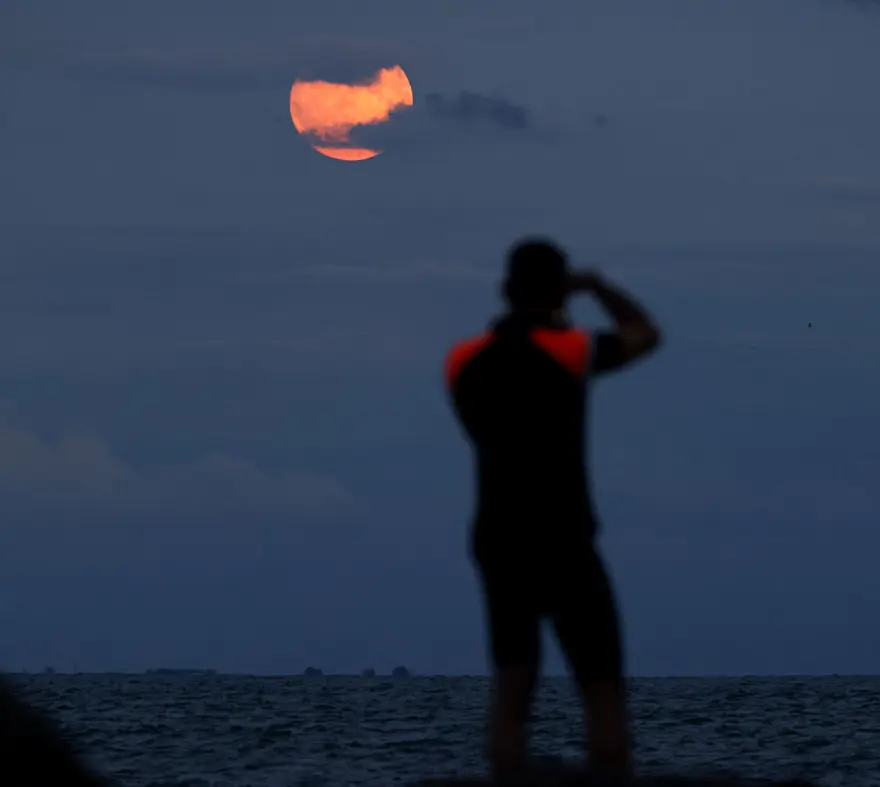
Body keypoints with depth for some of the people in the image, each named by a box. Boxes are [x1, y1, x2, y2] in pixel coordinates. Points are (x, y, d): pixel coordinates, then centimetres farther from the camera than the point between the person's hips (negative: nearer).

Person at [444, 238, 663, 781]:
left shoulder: (465, 362, 4)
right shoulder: (569, 351, -9)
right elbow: (646, 336, 9)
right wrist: (595, 285, 20)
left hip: (498, 544, 5)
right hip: (563, 545, -5)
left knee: (511, 696, 4)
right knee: (604, 694, 1)